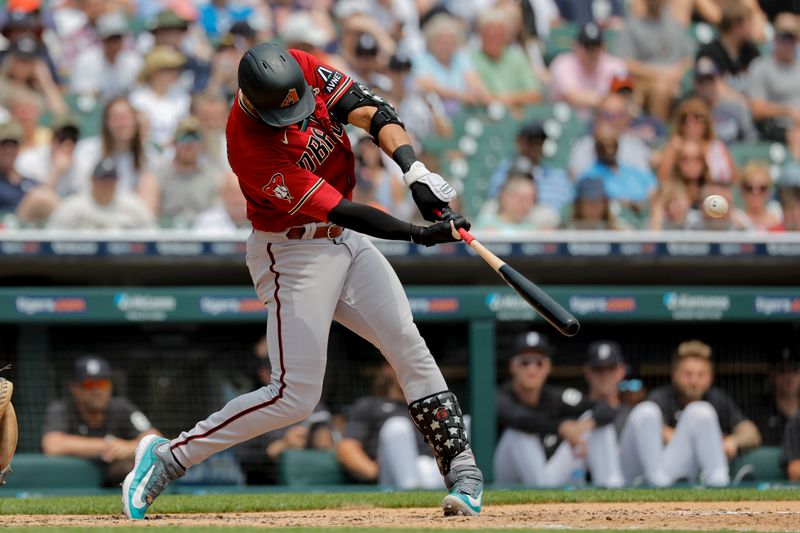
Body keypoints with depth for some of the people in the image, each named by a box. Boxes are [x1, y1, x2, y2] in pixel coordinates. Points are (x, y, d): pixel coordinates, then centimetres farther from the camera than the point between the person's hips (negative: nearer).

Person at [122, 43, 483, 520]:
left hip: (346, 243, 7)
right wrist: (419, 234, -31)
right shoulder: (251, 146, -30)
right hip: (291, 256, -7)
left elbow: (373, 113, -12)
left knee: (411, 349, -1)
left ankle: (462, 468, 4)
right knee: (295, 396, -11)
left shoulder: (301, 69, -13)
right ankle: (167, 458, -1)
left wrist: (413, 168, -28)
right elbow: (340, 210, -29)